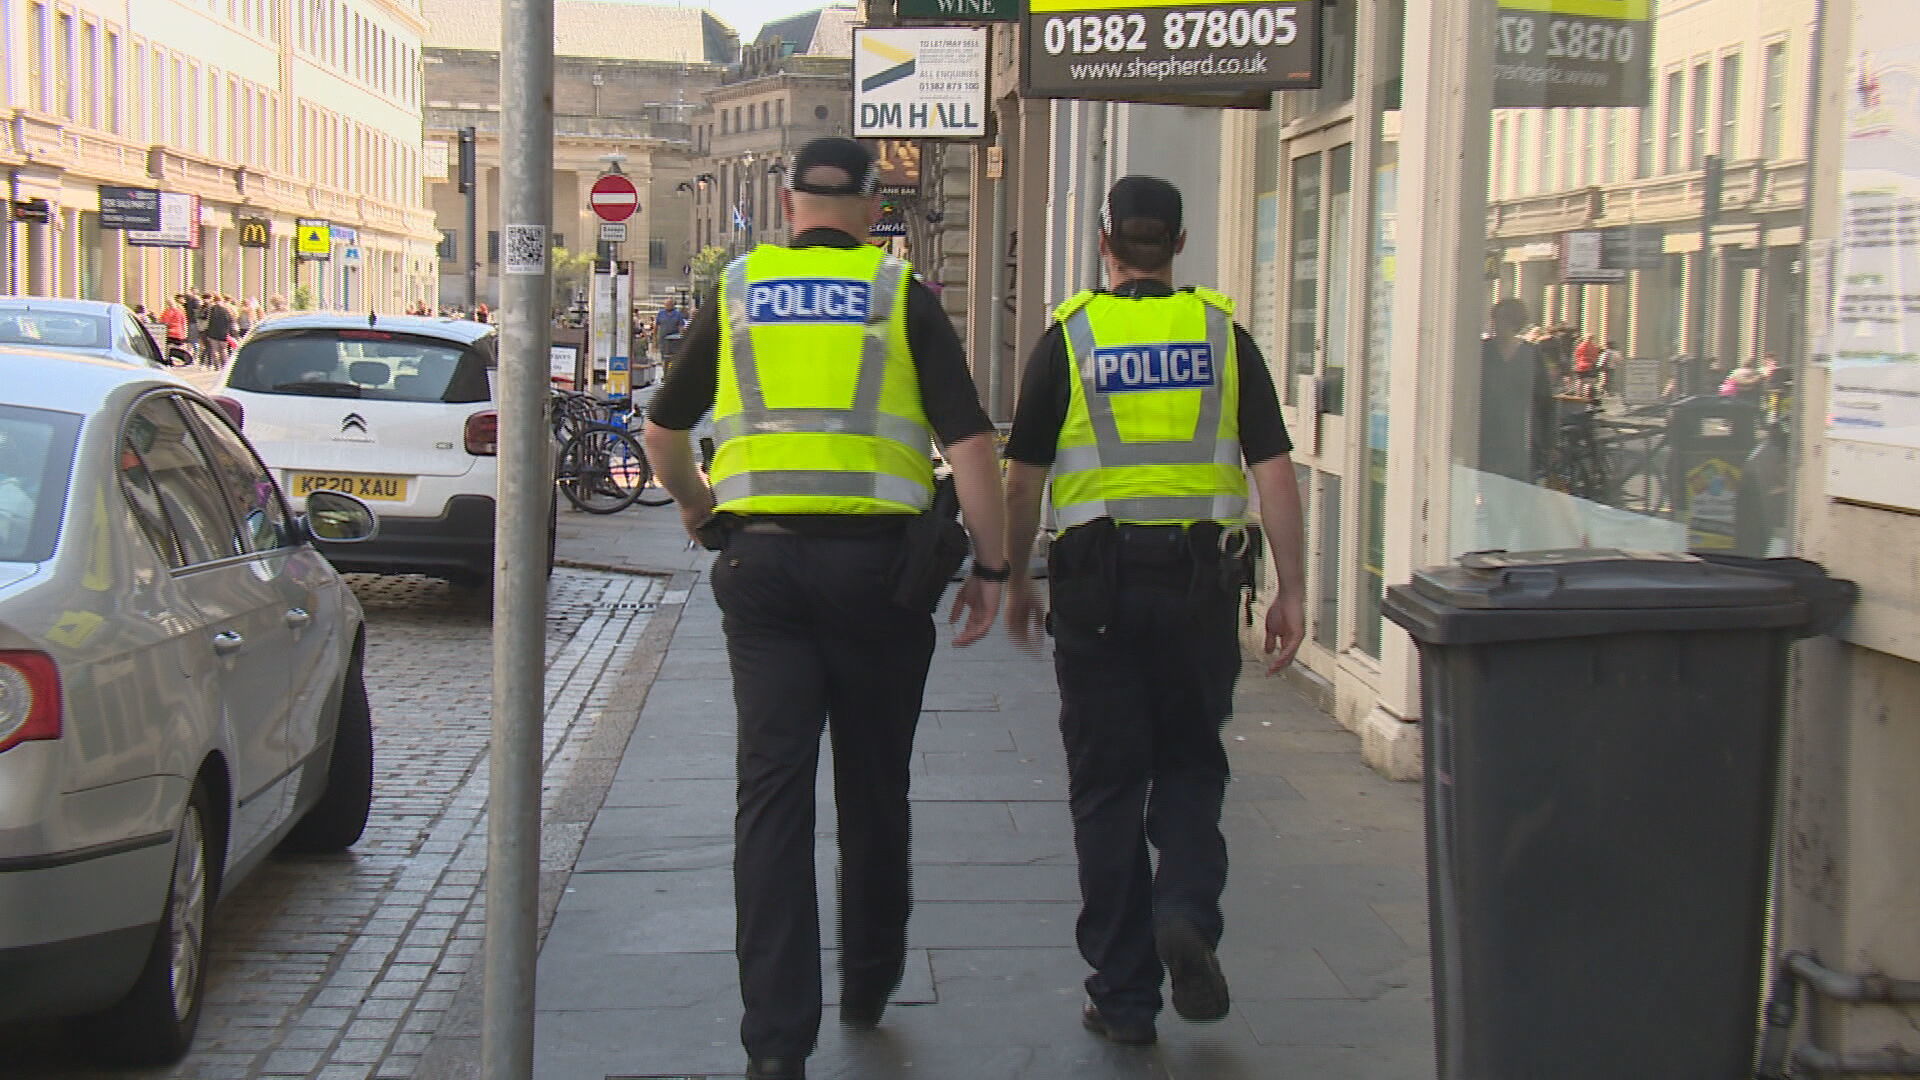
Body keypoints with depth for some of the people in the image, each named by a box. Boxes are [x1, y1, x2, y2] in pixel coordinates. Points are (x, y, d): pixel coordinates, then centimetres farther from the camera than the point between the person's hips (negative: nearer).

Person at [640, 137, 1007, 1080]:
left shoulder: (738, 293, 9)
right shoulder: (900, 297, 2)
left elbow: (663, 430, 18)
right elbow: (970, 443, -5)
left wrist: (692, 500, 36)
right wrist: (989, 564, 3)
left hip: (760, 560, 1)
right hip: (874, 561, -1)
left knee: (773, 792, 1)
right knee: (873, 786, 15)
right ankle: (868, 986, 31)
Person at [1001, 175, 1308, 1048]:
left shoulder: (1069, 337, 1)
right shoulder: (1222, 335, 5)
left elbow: (1023, 478, 2)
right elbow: (1274, 471, 0)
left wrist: (1015, 583, 14)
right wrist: (1291, 592, 3)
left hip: (1098, 583, -1)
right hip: (1201, 580, 1)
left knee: (1108, 787, 6)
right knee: (1190, 764, 18)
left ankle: (1124, 996, 10)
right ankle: (1188, 912, -7)